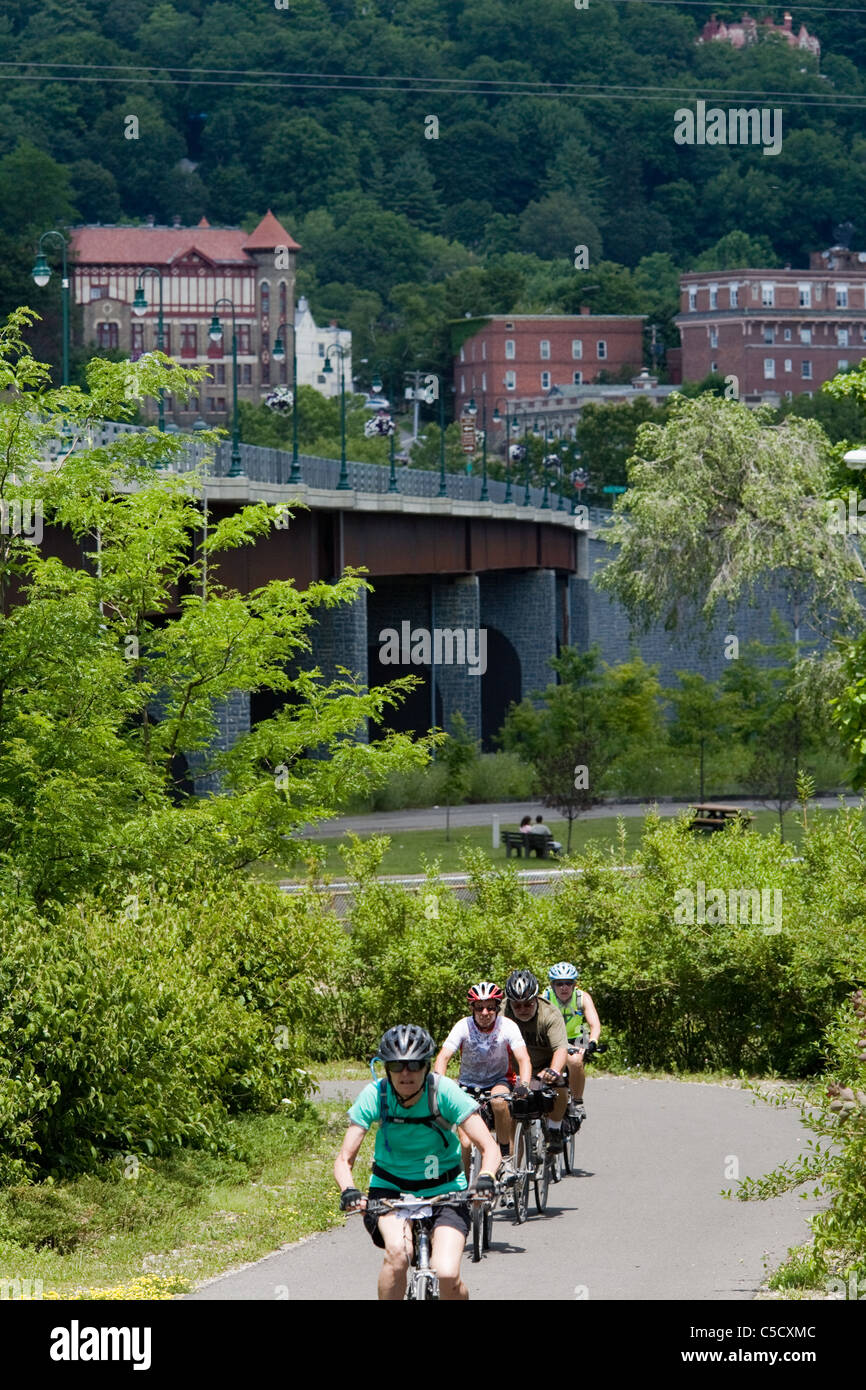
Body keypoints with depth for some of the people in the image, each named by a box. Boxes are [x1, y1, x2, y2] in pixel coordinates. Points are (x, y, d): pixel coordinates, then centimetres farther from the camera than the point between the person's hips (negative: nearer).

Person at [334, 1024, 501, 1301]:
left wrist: (486, 1177, -42)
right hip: (390, 1188, 0)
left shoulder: (444, 1091, -20)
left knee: (447, 1276, -20)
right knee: (398, 1252, -31)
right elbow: (344, 1159, -16)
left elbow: (490, 1148, -21)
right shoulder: (374, 1096, -17)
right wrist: (348, 1191, -37)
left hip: (445, 1191, 0)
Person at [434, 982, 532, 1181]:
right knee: (466, 1144, -15)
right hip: (469, 1084, 1)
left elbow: (523, 1058, -26)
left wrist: (523, 1086, -45)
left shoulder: (507, 1026, -16)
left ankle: (506, 1159, -23)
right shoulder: (464, 1027, -16)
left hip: (498, 1081, -1)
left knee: (499, 1100, -37)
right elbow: (443, 1057, -24)